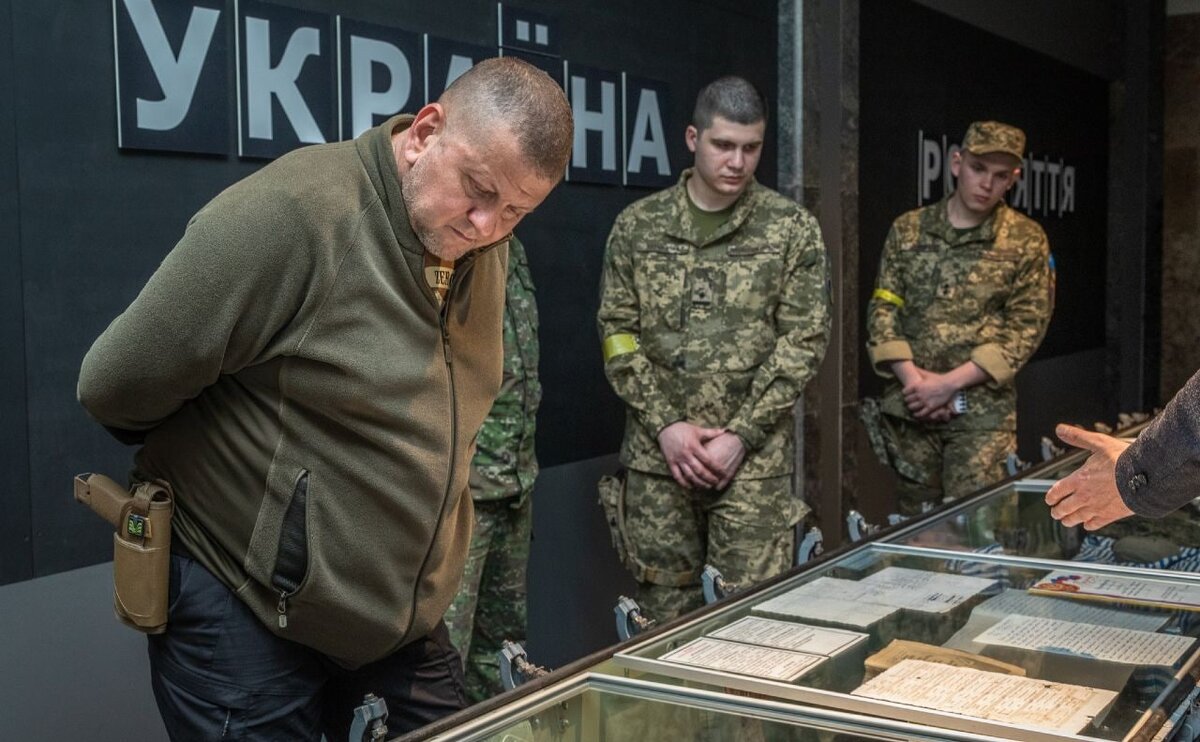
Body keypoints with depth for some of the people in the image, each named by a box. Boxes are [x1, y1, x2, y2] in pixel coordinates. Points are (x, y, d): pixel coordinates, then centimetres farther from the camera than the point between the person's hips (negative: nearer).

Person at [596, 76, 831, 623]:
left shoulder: (793, 229, 1)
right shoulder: (638, 226, 5)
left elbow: (804, 341, -2)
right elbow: (617, 333, 3)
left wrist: (740, 435, -10)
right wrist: (666, 424, -8)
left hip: (754, 457, -1)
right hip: (656, 453, 2)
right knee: (665, 614, 8)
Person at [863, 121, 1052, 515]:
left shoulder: (1026, 240, 1)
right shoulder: (908, 229, 7)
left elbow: (1026, 327, -4)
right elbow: (883, 309, 5)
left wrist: (949, 383, -12)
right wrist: (911, 377, -11)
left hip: (982, 409, -2)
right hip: (910, 407, 2)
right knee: (914, 522, 9)